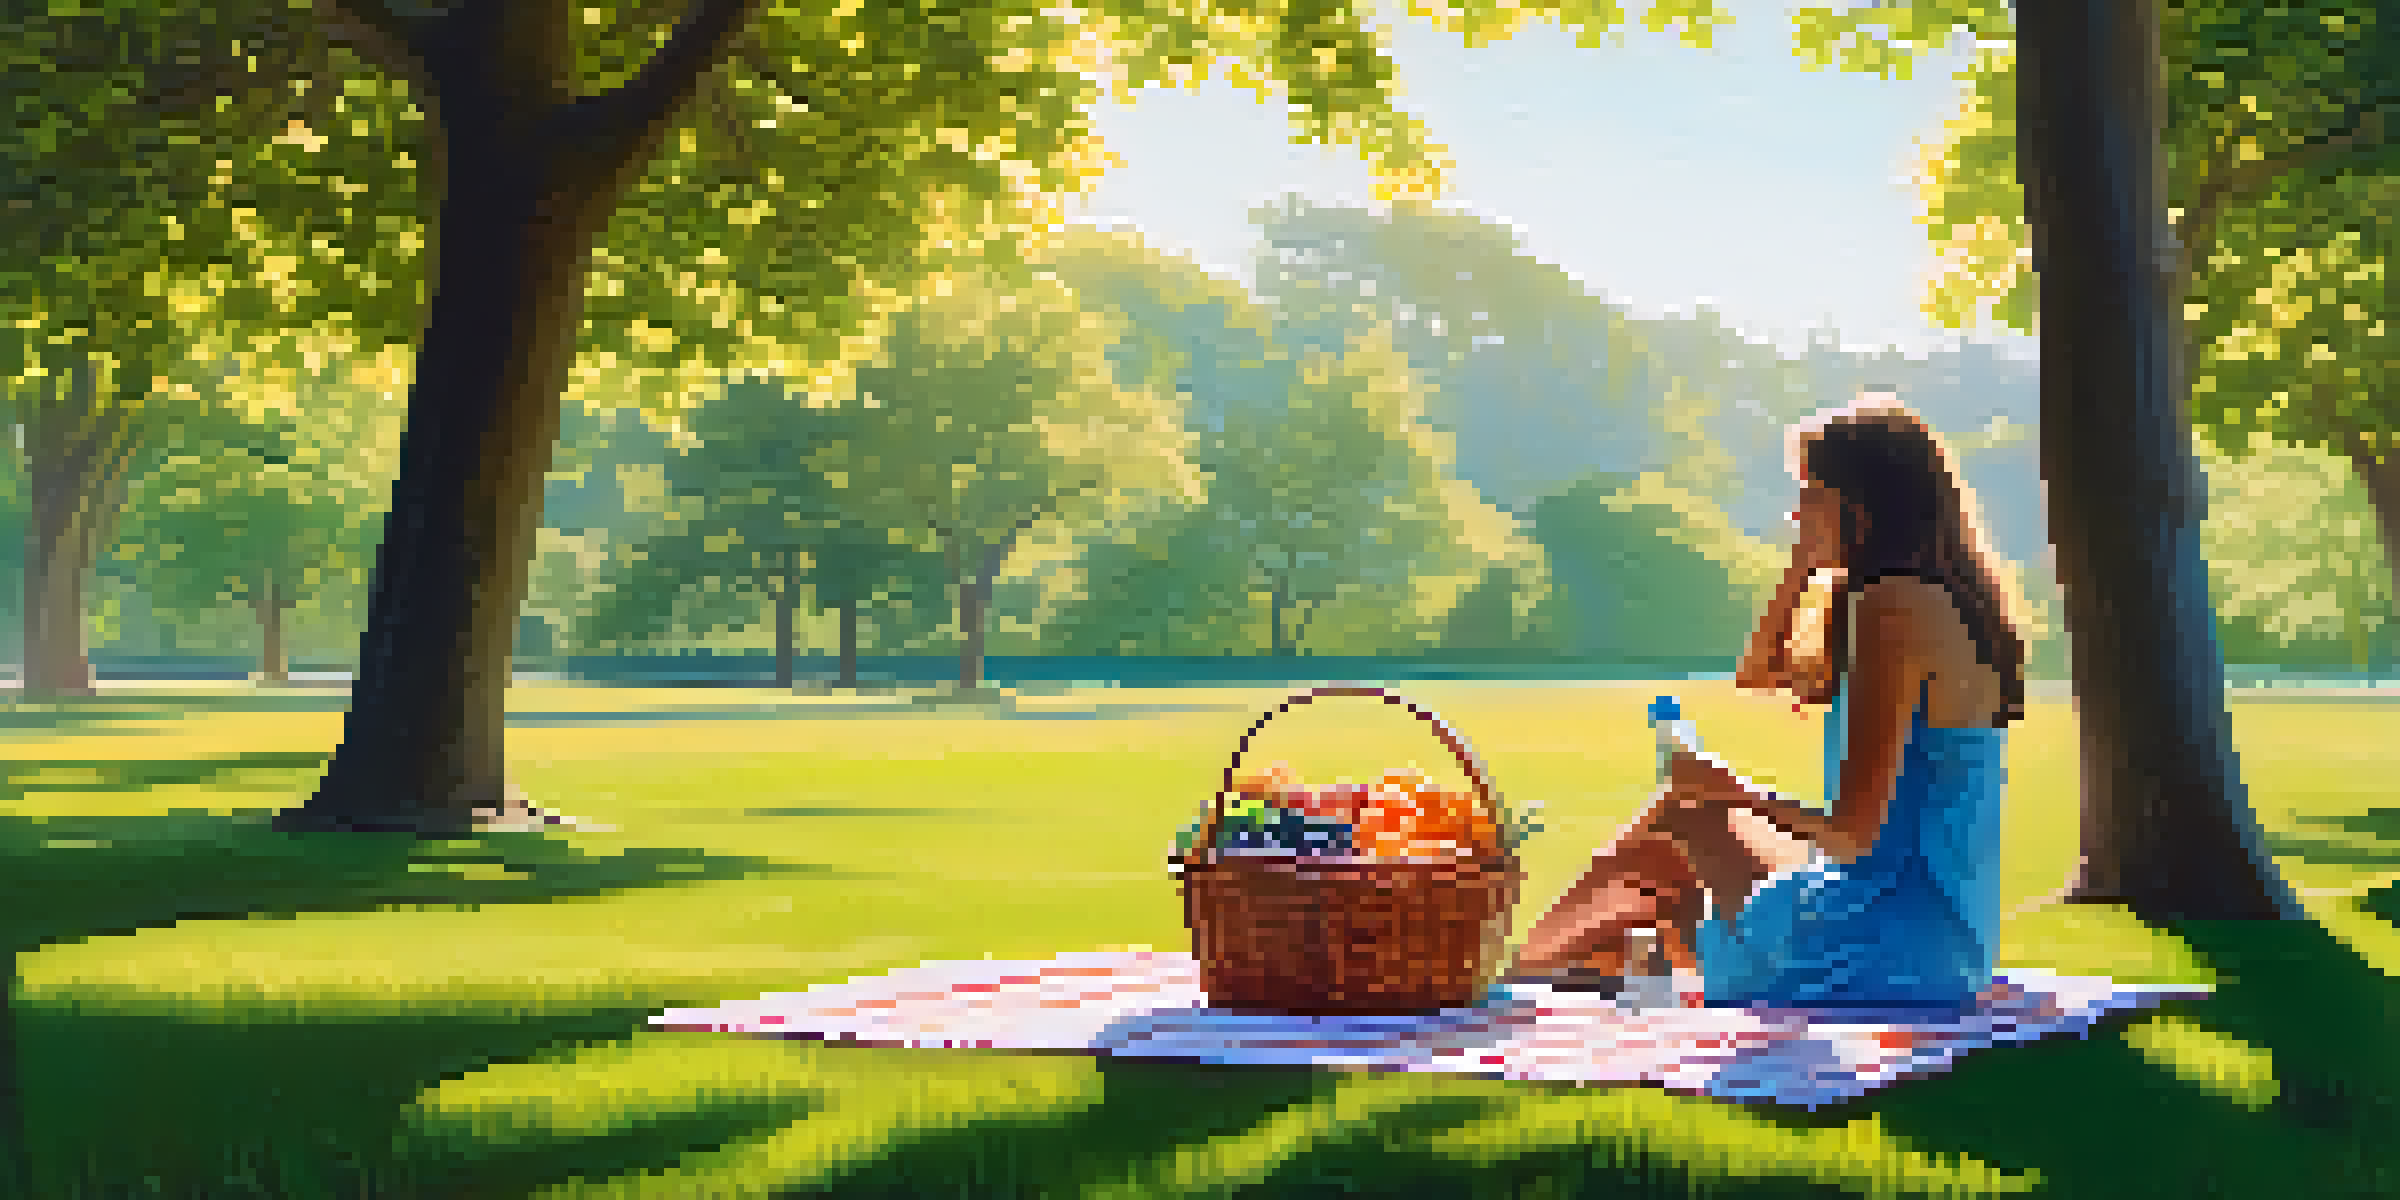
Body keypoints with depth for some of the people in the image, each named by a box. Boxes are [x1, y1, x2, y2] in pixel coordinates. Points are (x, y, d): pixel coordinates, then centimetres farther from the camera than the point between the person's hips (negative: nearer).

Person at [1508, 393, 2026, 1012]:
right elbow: (1759, 676, 25)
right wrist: (1807, 561, 12)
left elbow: (1852, 834, -22)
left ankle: (1517, 979, 23)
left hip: (1896, 951, -10)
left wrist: (1733, 792, -5)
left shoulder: (1899, 611, -18)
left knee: (1679, 818, 7)